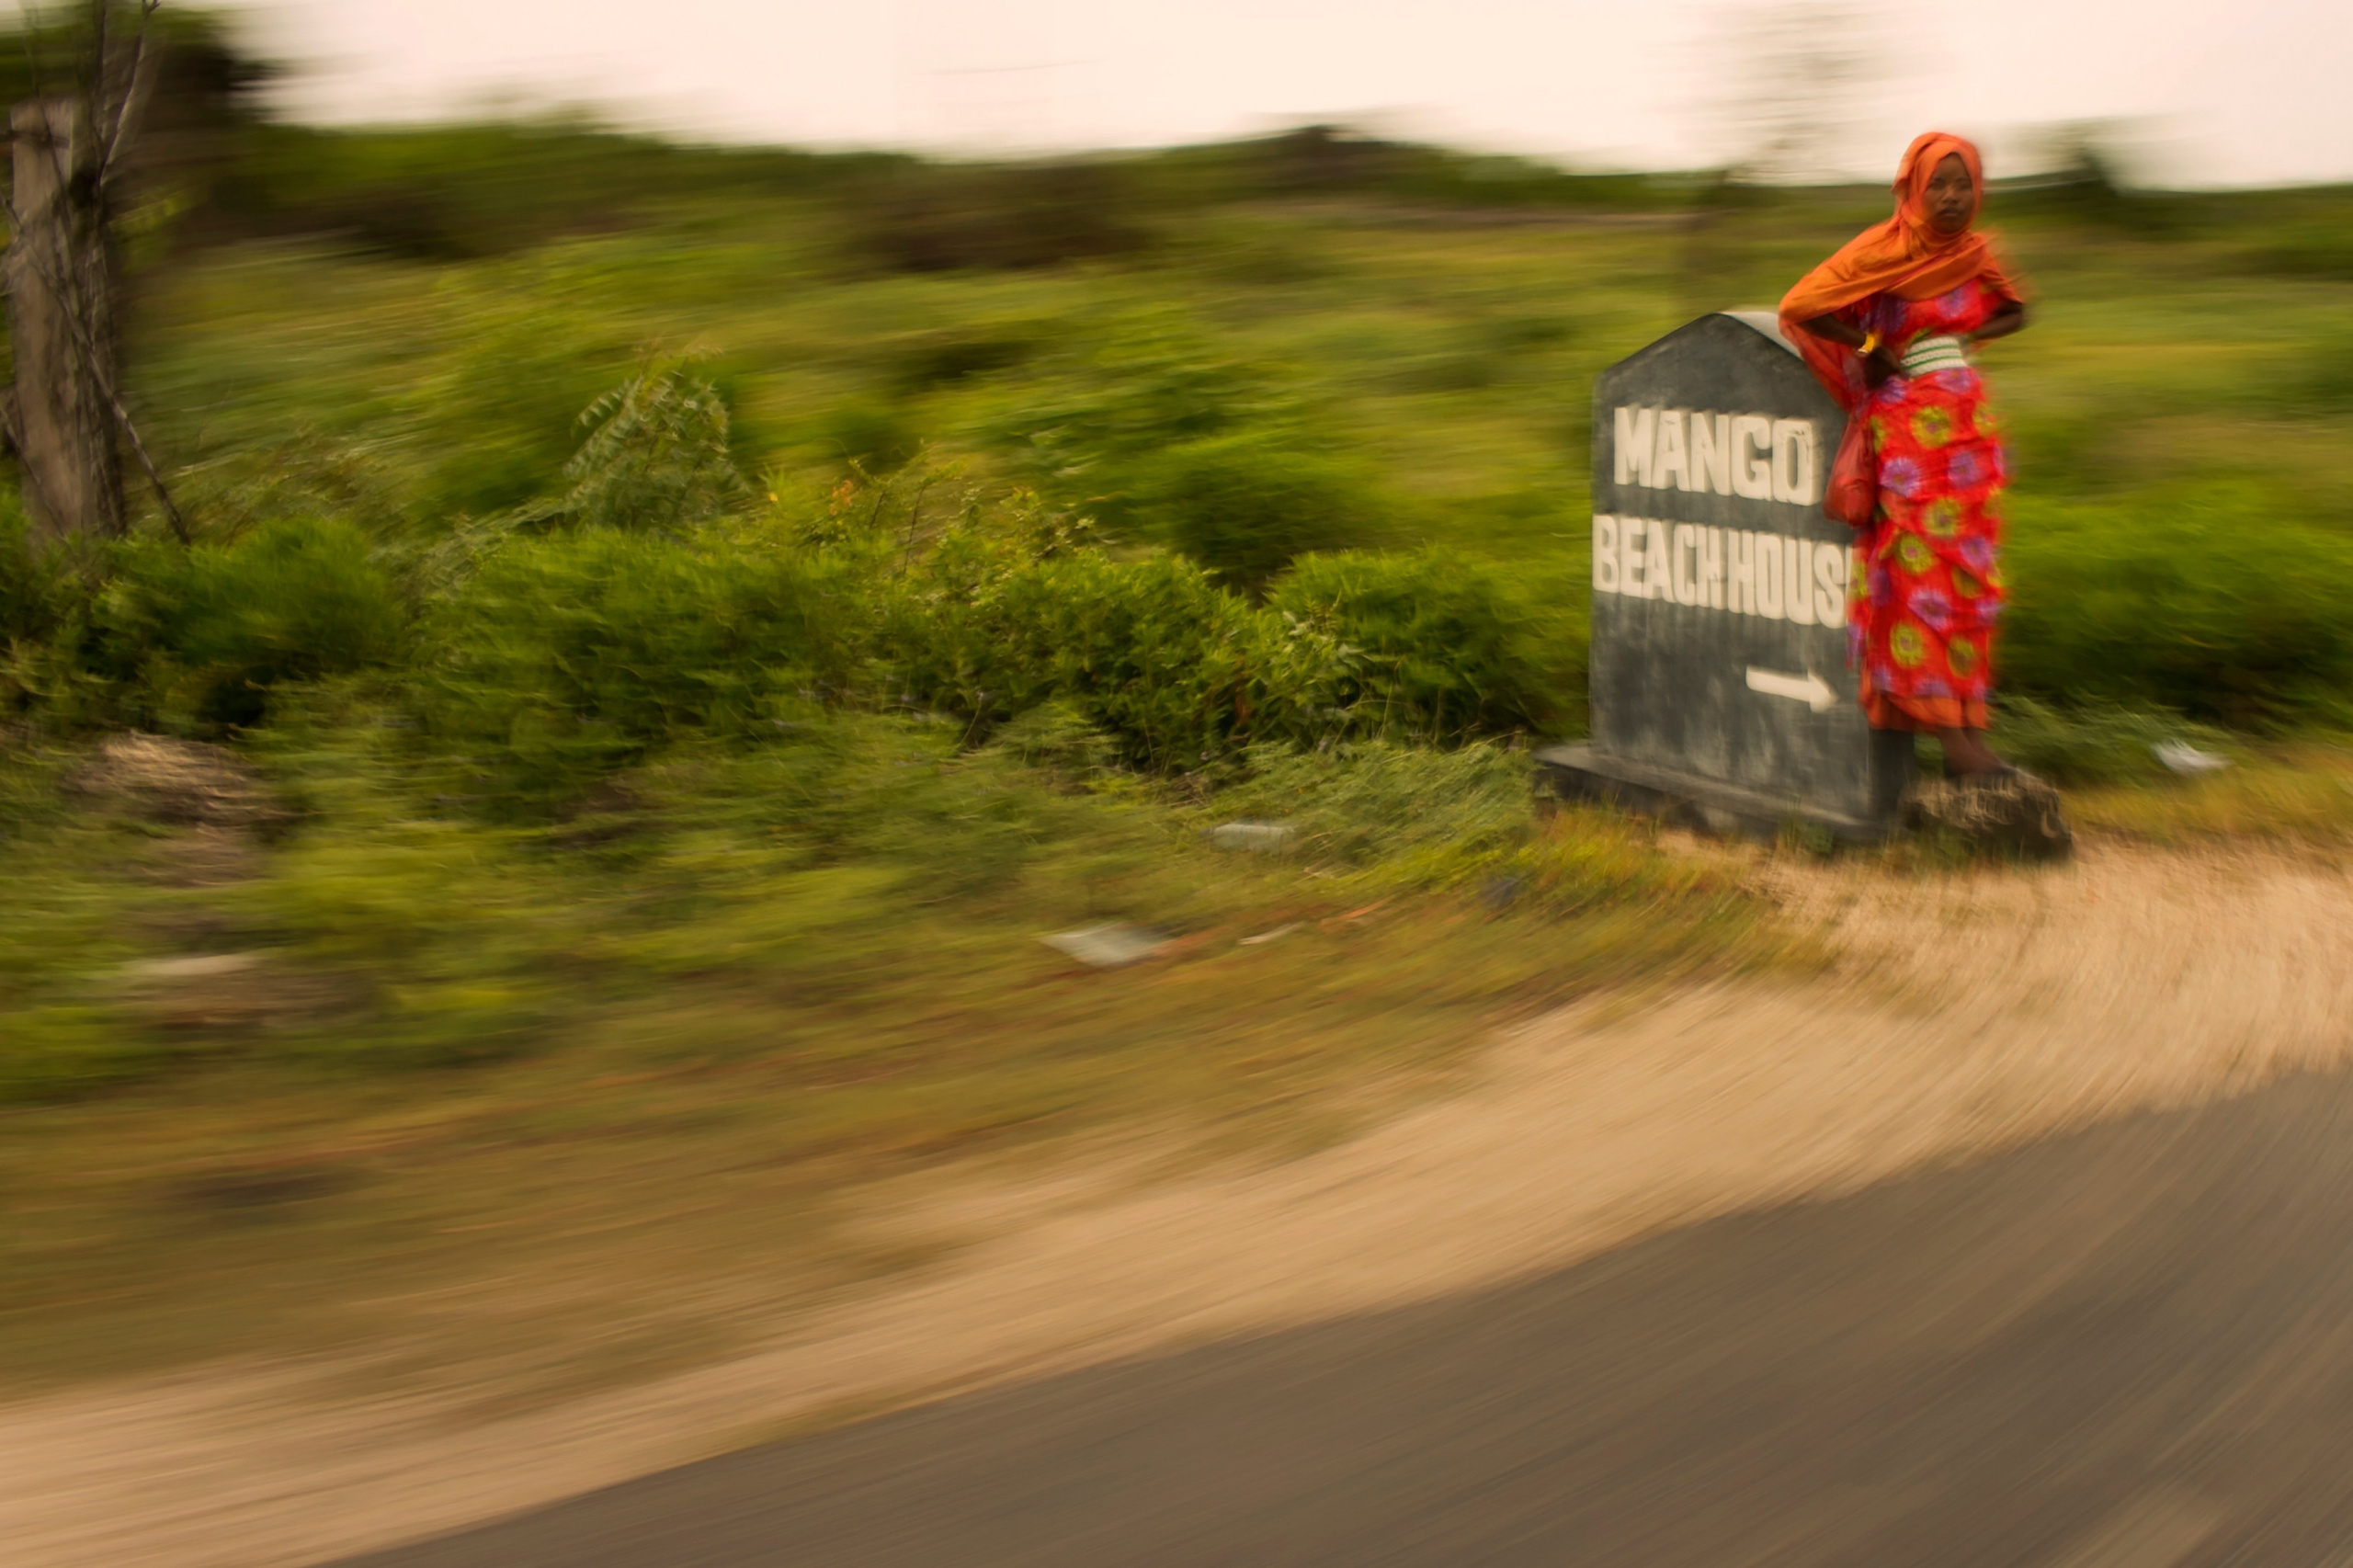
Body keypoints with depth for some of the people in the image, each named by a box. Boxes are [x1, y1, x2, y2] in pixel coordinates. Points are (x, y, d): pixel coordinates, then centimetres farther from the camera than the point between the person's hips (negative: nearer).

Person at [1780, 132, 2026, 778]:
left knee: (1970, 575, 5)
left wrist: (1959, 336, 6)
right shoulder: (1882, 251, -8)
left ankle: (1969, 725, 9)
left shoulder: (1976, 253, 9)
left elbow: (2014, 312, 26)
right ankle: (1950, 734, -9)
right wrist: (1873, 346, -8)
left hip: (1970, 422, 6)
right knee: (1925, 574, -8)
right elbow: (1799, 306, -14)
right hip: (1908, 426, -6)